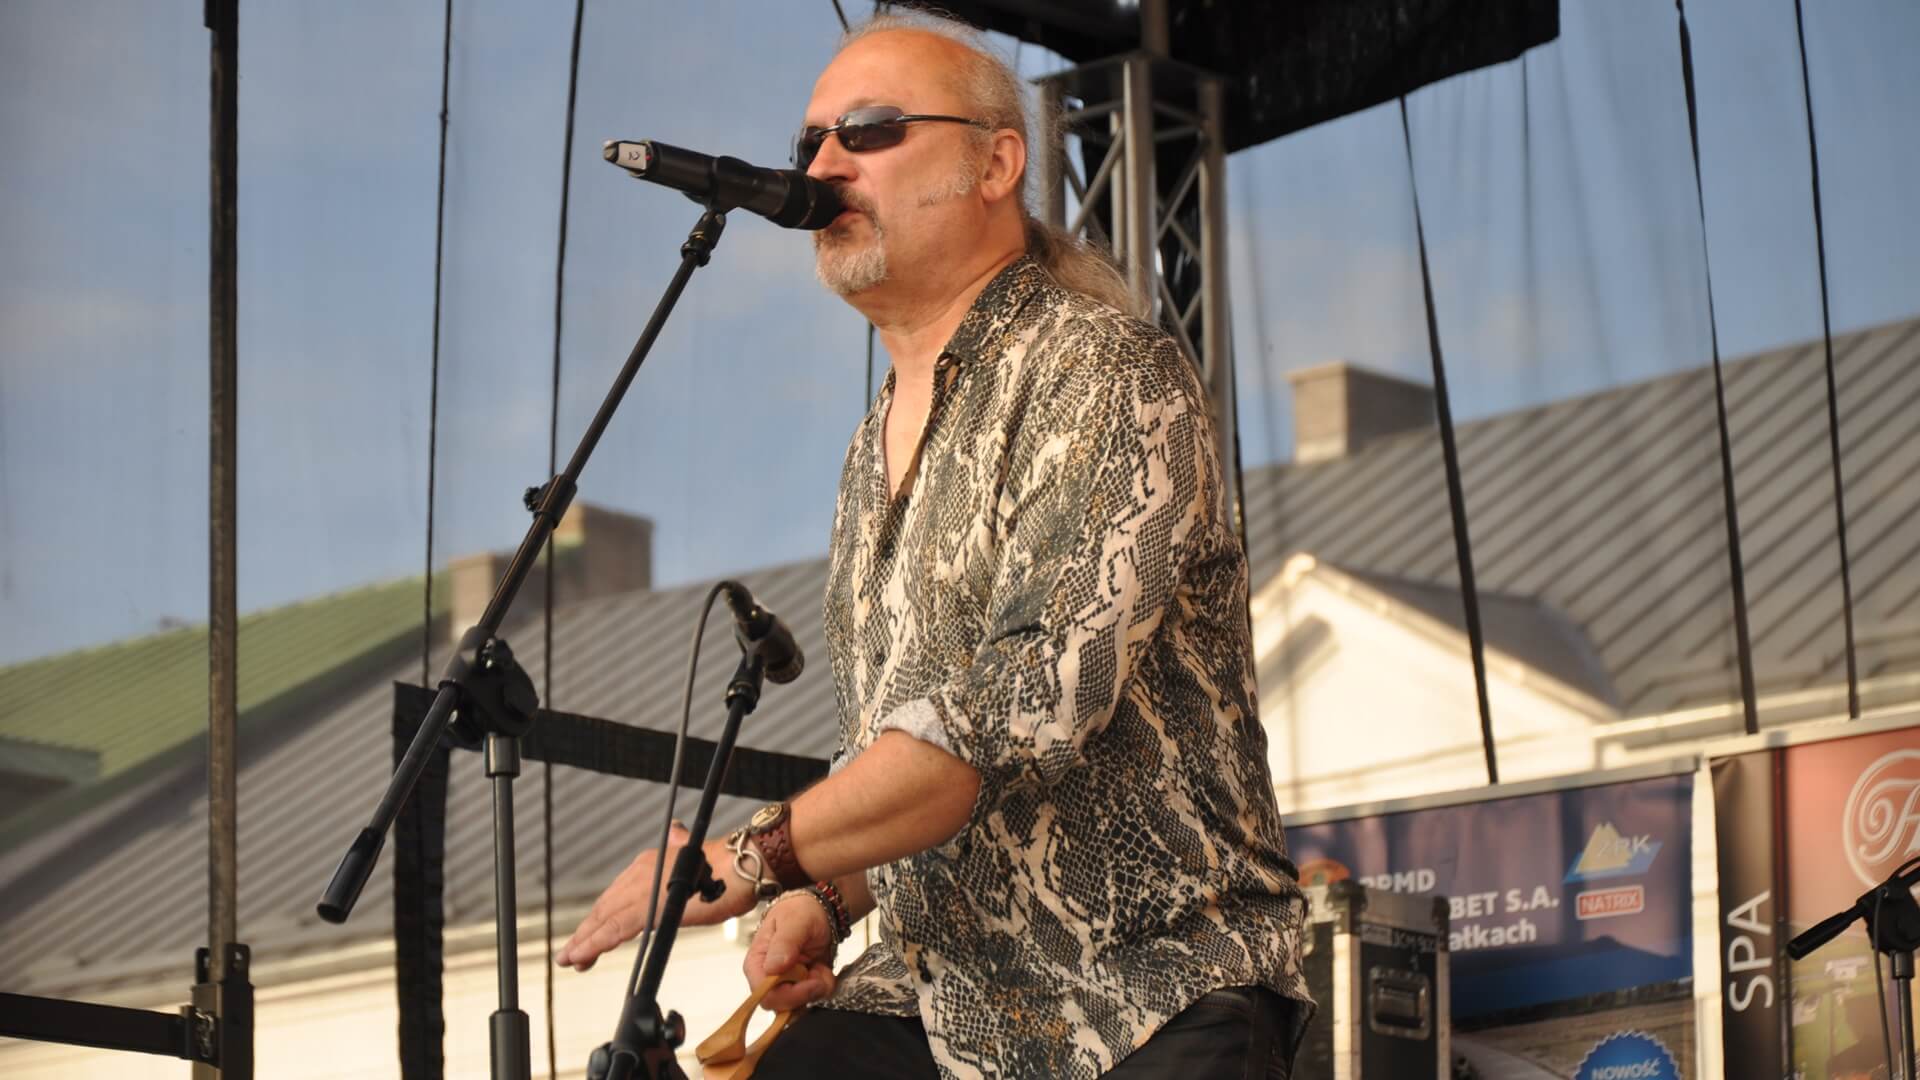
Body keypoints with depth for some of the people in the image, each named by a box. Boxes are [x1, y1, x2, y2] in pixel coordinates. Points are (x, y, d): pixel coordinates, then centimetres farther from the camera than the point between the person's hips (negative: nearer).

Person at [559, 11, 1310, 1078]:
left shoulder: (1105, 374, -10)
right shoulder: (875, 447, 17)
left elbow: (1033, 702, -22)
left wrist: (755, 857, -21)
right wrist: (826, 897, 3)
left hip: (1152, 993, -7)